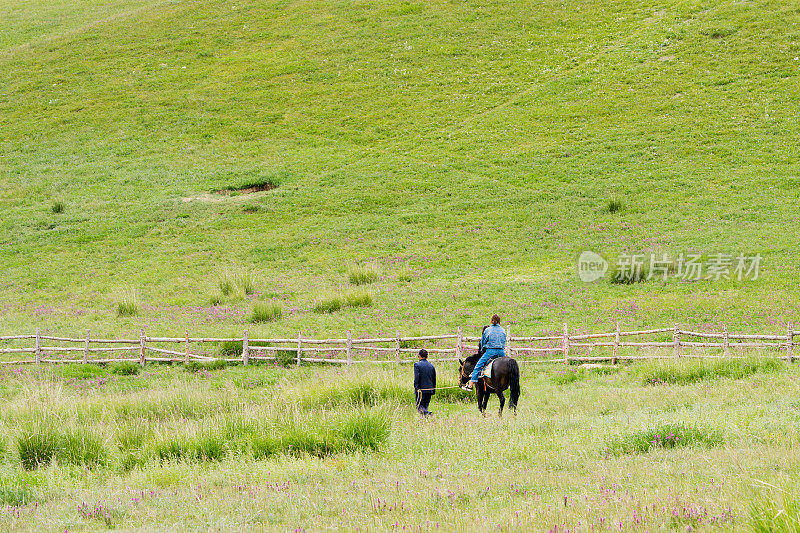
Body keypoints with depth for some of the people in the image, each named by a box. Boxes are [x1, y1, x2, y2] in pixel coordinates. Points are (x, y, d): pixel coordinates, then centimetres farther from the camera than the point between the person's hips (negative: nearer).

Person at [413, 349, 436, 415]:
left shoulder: (417, 365, -6)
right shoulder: (431, 366, 9)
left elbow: (416, 377, -15)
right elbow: (434, 379, 13)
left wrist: (416, 387, -13)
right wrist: (433, 391, 19)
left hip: (421, 390, -5)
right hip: (429, 389, 5)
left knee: (419, 405, -2)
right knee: (425, 406, 13)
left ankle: (426, 412, -28)